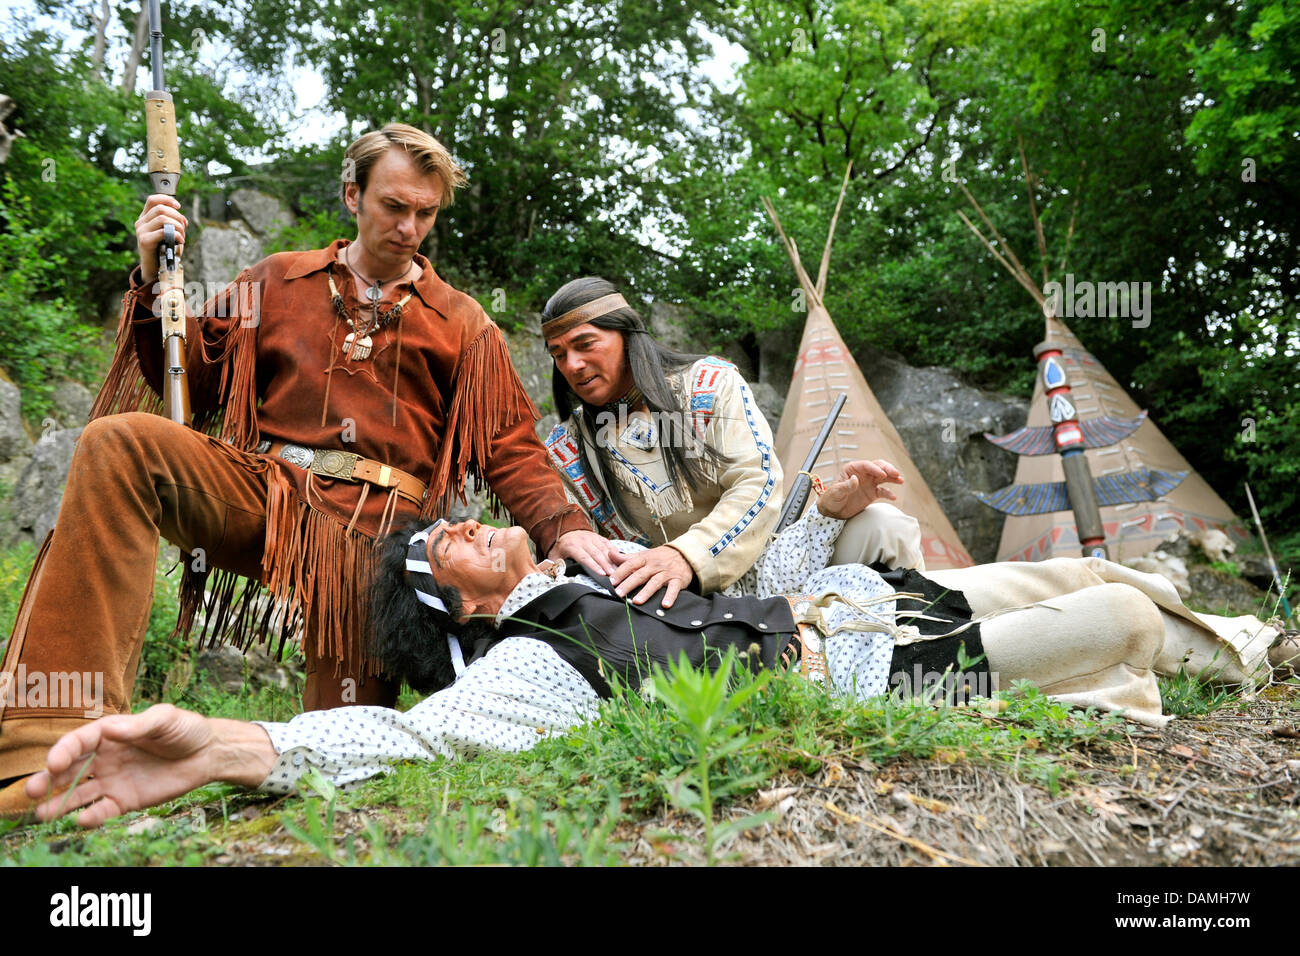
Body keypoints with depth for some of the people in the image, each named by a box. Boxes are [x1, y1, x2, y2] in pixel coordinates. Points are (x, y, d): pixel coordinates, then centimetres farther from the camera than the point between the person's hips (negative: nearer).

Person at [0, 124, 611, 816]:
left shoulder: (461, 325, 13)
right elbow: (193, 383, 17)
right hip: (264, 492, 2)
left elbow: (511, 448, 5)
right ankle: (66, 733, -29)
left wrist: (564, 526, -13)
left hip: (375, 530, -1)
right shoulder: (279, 282, 18)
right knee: (119, 441, -27)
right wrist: (155, 278, 4)